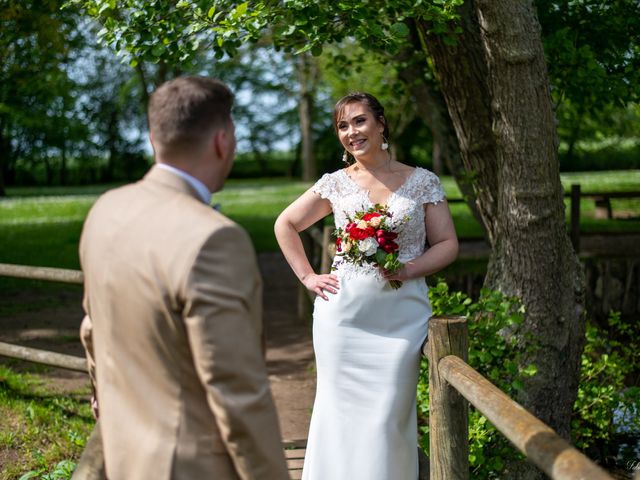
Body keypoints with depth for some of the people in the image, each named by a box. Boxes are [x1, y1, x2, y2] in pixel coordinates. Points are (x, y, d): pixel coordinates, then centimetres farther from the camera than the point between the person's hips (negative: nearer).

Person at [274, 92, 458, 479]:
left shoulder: (423, 182, 3)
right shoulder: (336, 183, 5)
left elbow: (448, 244, 3)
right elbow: (286, 225, 14)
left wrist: (408, 269, -13)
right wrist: (308, 276, 5)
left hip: (401, 316, -1)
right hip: (343, 313, 1)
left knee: (389, 416, 0)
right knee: (341, 408, 6)